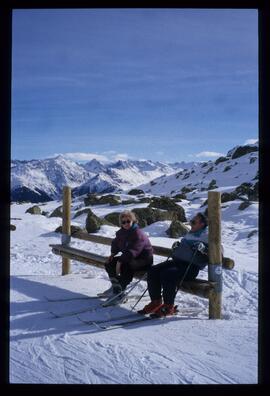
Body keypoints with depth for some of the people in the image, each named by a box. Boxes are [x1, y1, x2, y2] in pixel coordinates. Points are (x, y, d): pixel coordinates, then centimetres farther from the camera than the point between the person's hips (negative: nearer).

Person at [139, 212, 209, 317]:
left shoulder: (206, 235, -1)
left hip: (191, 266, -9)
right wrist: (177, 246, 22)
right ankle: (156, 302, -2)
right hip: (177, 261, 9)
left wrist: (203, 248, -22)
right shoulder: (189, 234, 24)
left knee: (168, 274, -33)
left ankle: (169, 306, -18)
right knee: (153, 271, -9)